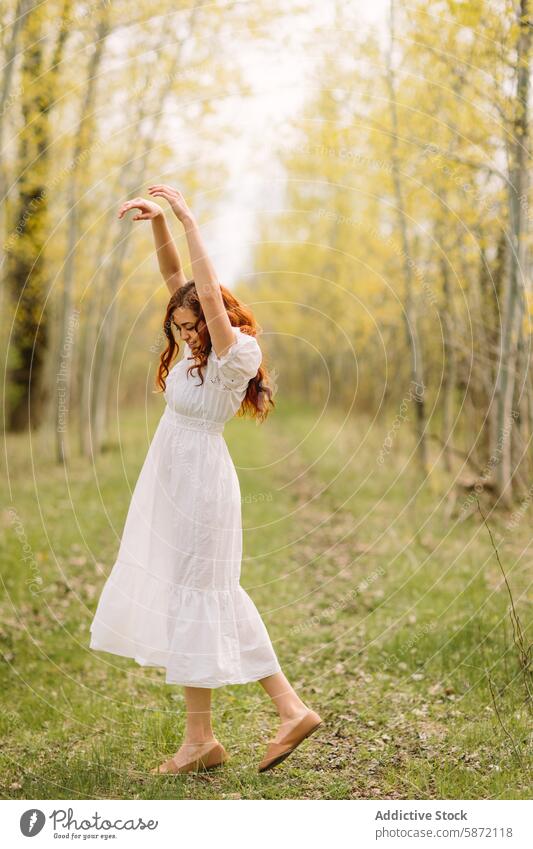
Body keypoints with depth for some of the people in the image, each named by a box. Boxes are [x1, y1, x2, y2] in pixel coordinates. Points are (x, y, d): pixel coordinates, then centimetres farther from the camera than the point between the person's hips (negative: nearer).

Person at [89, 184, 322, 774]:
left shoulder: (232, 355, -16)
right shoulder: (201, 349, 7)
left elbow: (209, 293, -31)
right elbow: (174, 278, 10)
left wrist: (188, 219, -28)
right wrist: (158, 222, -3)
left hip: (201, 487, -10)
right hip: (172, 484, 10)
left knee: (193, 597, -2)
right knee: (214, 598, 12)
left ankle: (200, 739, 10)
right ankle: (290, 709, 17)